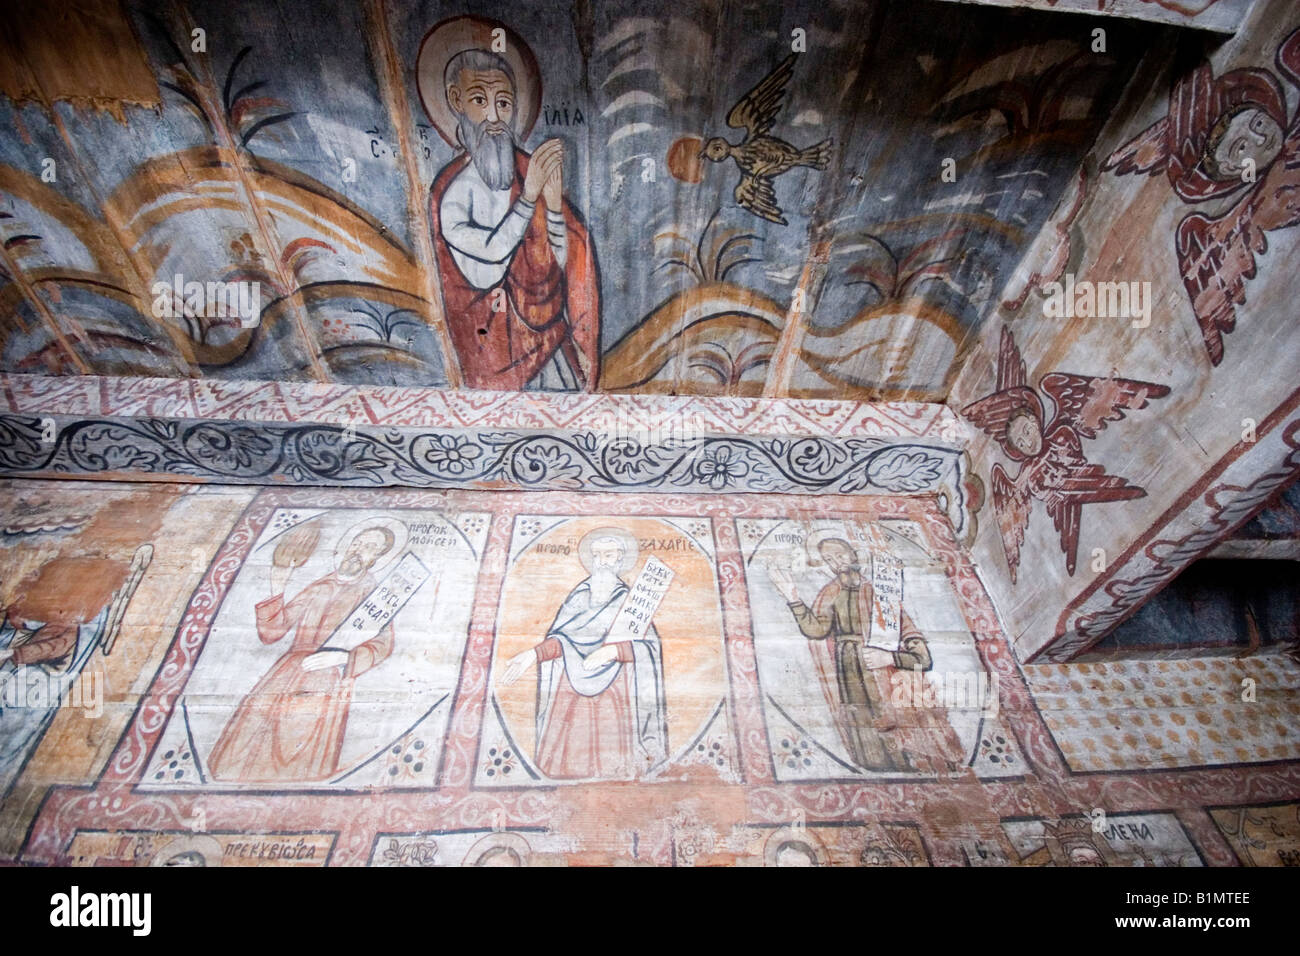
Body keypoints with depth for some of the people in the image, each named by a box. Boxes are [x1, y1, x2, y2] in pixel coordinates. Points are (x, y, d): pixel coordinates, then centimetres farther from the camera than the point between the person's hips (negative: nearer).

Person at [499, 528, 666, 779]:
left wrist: (613, 650, -22)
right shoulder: (579, 595, 10)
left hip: (613, 692, -2)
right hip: (571, 689, 2)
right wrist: (534, 654, -13)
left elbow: (649, 645, -7)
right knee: (568, 758, -2)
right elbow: (560, 639, 5)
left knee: (612, 765, -6)